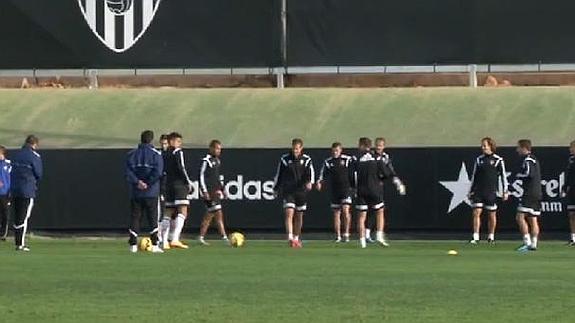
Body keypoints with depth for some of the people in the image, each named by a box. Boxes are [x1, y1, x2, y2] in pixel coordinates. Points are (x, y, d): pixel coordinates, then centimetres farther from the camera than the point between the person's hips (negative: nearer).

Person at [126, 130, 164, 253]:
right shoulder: (156, 154, -2)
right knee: (153, 219, 2)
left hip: (135, 192, 2)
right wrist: (148, 184, -10)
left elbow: (128, 171, -5)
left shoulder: (132, 154, 7)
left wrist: (137, 182, -10)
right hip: (151, 193, -2)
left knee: (135, 218, 6)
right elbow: (158, 172, -14)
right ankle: (155, 246, -4)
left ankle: (133, 245, 2)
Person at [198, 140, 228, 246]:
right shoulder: (206, 160, -10)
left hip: (216, 191, 9)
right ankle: (224, 237, -11)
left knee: (209, 215, 8)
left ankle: (201, 238, 11)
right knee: (218, 213, -12)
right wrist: (204, 191, -17)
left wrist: (222, 189, 21)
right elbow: (201, 176, -12)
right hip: (209, 192, -9)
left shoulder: (217, 161, 17)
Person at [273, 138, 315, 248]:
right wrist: (276, 188, 13)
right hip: (288, 192, -2)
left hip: (301, 191, 2)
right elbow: (278, 174, 10)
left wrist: (309, 181, -31)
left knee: (299, 216, 10)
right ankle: (290, 238, -24)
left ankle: (296, 239, 25)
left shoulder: (306, 160, 3)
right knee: (289, 213, -16)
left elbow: (310, 172, -11)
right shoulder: (285, 159, 2)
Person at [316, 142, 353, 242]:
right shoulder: (328, 162, 5)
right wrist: (319, 182, -13)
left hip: (346, 188, -3)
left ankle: (346, 233, -7)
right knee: (336, 214, 6)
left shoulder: (347, 159, -1)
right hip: (334, 191, 3)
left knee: (345, 210, -17)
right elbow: (323, 174, 5)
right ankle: (338, 236, 13)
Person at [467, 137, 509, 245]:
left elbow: (503, 176, 2)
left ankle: (491, 237, 16)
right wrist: (471, 191, 14)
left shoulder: (498, 160, 0)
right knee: (476, 213, -8)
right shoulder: (479, 159, 10)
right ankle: (475, 237, -9)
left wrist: (505, 191, -2)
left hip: (491, 191, -3)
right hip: (478, 191, 3)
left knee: (492, 214, 4)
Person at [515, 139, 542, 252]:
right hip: (537, 193, 10)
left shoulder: (528, 160, -10)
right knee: (533, 219, 9)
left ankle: (527, 242, -16)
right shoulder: (534, 159, 19)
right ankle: (533, 244, 7)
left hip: (529, 193, -10)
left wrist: (519, 175, -7)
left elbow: (529, 174, -23)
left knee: (520, 217, -11)